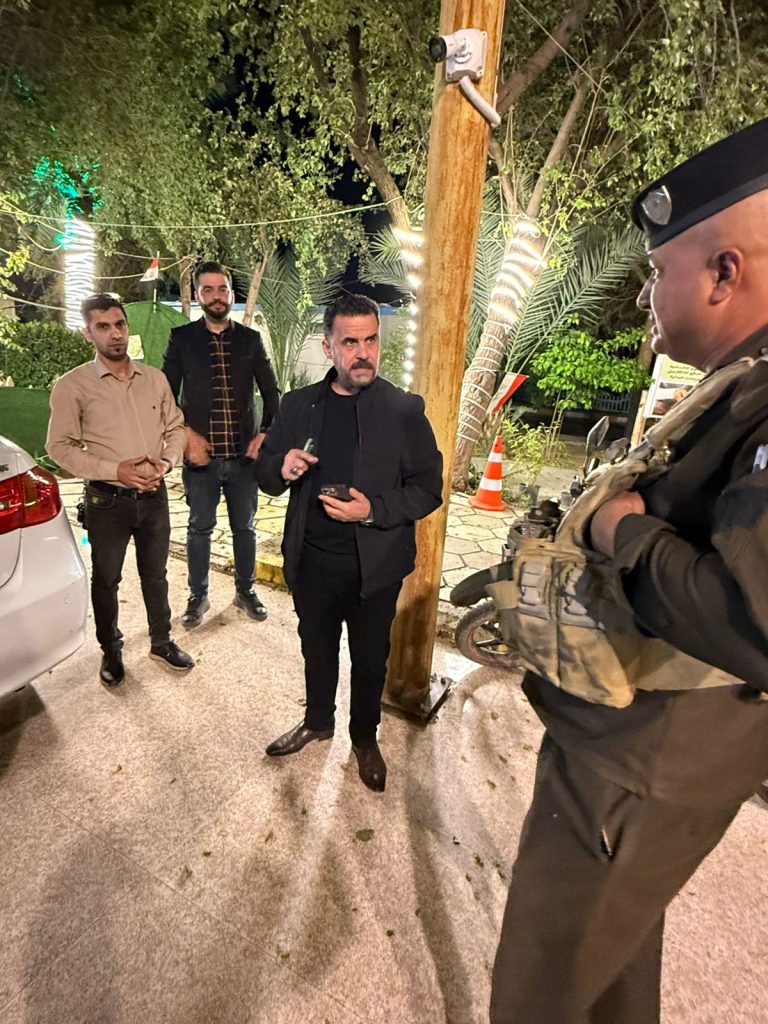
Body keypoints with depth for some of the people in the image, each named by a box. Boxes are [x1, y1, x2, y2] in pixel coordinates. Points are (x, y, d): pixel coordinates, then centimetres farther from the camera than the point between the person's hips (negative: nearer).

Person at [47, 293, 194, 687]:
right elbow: (60, 447, -8)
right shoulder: (71, 386, -8)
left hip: (154, 495, 3)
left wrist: (166, 462, -10)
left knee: (155, 574, 17)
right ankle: (111, 651, 34)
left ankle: (162, 641, 36)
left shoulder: (155, 378, 3)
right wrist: (115, 471, -18)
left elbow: (176, 428, 9)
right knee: (106, 580, 13)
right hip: (107, 500, -3)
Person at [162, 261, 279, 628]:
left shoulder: (250, 339, 6)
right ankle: (198, 596, 28)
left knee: (244, 526, 12)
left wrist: (266, 434, -5)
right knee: (199, 528, 10)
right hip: (201, 454, -1)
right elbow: (167, 395, 2)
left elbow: (271, 391, 8)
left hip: (245, 453, 1)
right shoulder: (181, 338, 3)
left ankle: (245, 590, 31)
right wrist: (187, 434, -11)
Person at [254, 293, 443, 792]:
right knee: (317, 649, 23)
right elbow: (265, 469, 7)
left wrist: (373, 510, -24)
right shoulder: (299, 404, 1)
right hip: (311, 562, 3)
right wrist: (282, 469, -16)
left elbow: (428, 488, -9)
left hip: (374, 567, -2)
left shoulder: (404, 410, -9)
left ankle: (365, 738, 44)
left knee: (370, 659, 17)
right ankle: (318, 721, 50)